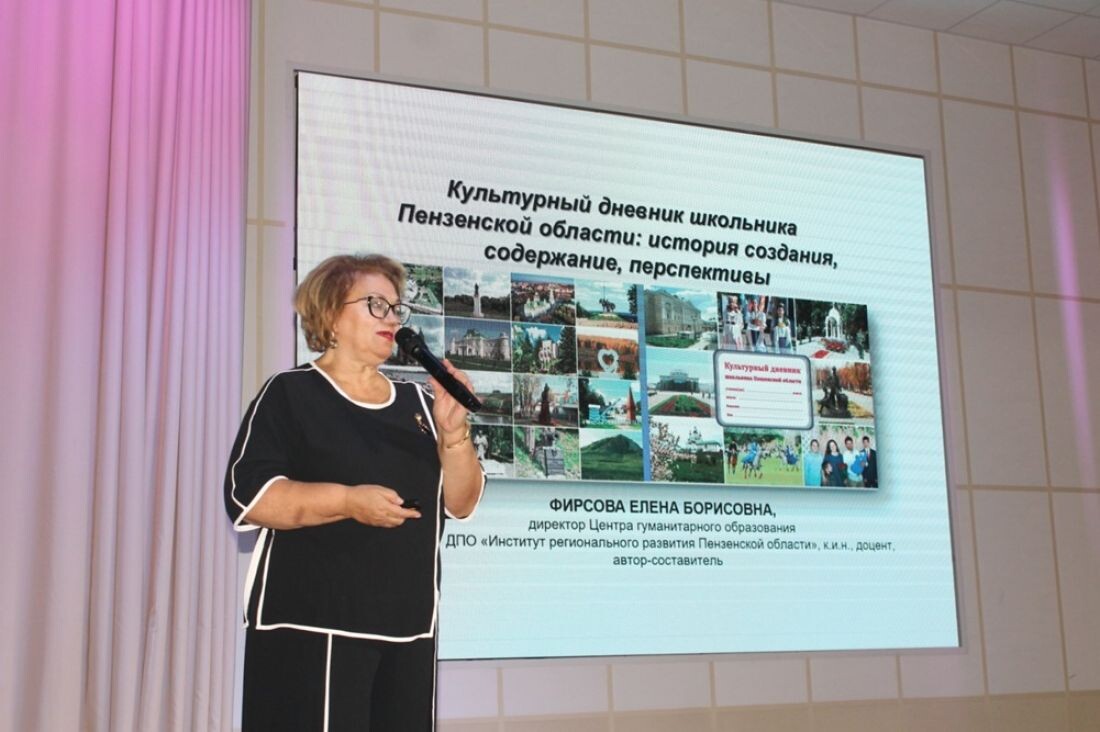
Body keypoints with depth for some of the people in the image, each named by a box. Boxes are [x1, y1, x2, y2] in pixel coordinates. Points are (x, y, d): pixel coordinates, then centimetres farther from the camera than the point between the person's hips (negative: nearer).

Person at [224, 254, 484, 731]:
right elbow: (247, 496, -11)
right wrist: (347, 500, -23)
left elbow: (460, 504, 8)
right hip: (312, 623, -5)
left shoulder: (416, 403, 13)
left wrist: (453, 431, -9)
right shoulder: (291, 393, -1)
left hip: (408, 625, 5)